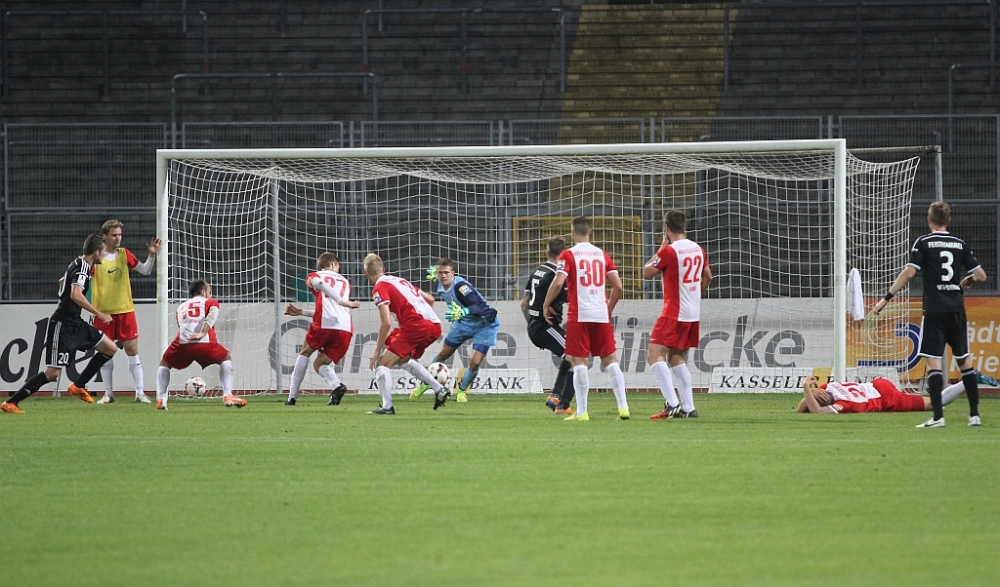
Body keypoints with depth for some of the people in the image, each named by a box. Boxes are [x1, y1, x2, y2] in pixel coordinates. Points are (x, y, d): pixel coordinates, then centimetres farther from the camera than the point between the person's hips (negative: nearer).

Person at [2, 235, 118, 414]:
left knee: (110, 348, 10)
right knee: (52, 373, -11)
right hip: (62, 325, -10)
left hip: (75, 323, 10)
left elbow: (62, 282, 32)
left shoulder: (79, 264, 12)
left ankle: (78, 386, 17)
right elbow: (75, 295, -35)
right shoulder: (82, 268, -18)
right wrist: (98, 313, -29)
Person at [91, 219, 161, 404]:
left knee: (132, 350, -2)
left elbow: (145, 270, 10)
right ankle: (108, 393, 13)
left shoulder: (124, 254, 5)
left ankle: (140, 392, 0)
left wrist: (152, 255, -5)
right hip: (103, 312, -2)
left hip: (125, 310, 2)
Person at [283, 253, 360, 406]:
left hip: (324, 325, -3)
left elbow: (318, 282, -11)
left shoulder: (314, 276, 17)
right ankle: (337, 386, -13)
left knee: (305, 352, 24)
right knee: (320, 364, 18)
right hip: (345, 329, 3)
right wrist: (301, 312, 38)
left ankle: (292, 396, 19)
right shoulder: (345, 282, 31)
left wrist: (342, 302, -17)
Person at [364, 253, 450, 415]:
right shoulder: (401, 281, 25)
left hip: (416, 326, -8)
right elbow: (430, 299, 30)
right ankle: (439, 390, 23)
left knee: (382, 364, -2)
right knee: (403, 359, 30)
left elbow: (386, 323, -9)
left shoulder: (379, 288, 0)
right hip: (435, 325, 8)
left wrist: (377, 351, -3)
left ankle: (387, 406, -14)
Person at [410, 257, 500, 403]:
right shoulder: (441, 286, -10)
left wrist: (463, 312, -62)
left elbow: (479, 306, -47)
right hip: (464, 323, 7)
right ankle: (426, 384, 40)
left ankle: (461, 390, 14)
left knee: (475, 363, -14)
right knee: (443, 354, 17)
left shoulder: (460, 286, -34)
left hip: (484, 324, -7)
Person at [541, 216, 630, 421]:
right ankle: (623, 406, 1)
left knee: (579, 362, -2)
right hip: (602, 316, 3)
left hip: (578, 315, -3)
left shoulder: (568, 255, -2)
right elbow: (618, 286, 7)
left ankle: (581, 411, -6)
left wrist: (546, 305, 1)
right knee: (610, 361, 8)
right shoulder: (602, 255, 10)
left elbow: (558, 283, -14)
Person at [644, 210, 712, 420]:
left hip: (674, 314, -8)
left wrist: (661, 247, 3)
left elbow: (647, 273, -4)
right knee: (676, 357, 17)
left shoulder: (669, 251, -15)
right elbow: (707, 277, 20)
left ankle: (672, 404, -22)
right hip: (693, 314, 8)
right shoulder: (698, 249, 8)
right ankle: (688, 407, 12)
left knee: (655, 355, -10)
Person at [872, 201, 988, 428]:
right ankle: (974, 415, 12)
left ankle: (938, 416, -14)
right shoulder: (960, 244, 9)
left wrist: (886, 298, -6)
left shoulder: (924, 243, -3)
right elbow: (981, 275, 10)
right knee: (964, 359, 12)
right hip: (956, 306, 4)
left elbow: (909, 273, -12)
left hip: (934, 309, -4)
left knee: (933, 361, -5)